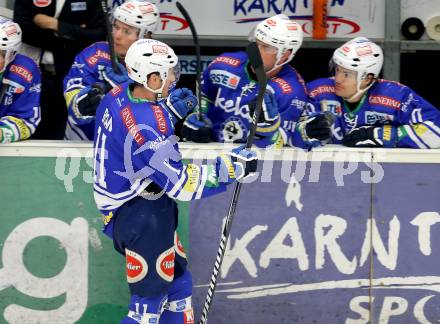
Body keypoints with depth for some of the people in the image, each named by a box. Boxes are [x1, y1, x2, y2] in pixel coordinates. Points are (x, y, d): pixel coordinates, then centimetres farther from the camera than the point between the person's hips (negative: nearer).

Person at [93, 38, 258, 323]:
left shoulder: (119, 96, -3)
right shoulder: (144, 128, -29)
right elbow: (182, 184, -26)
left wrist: (170, 110, 5)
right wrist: (233, 168, -18)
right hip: (143, 220, -10)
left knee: (177, 279, 23)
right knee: (150, 301, 0)